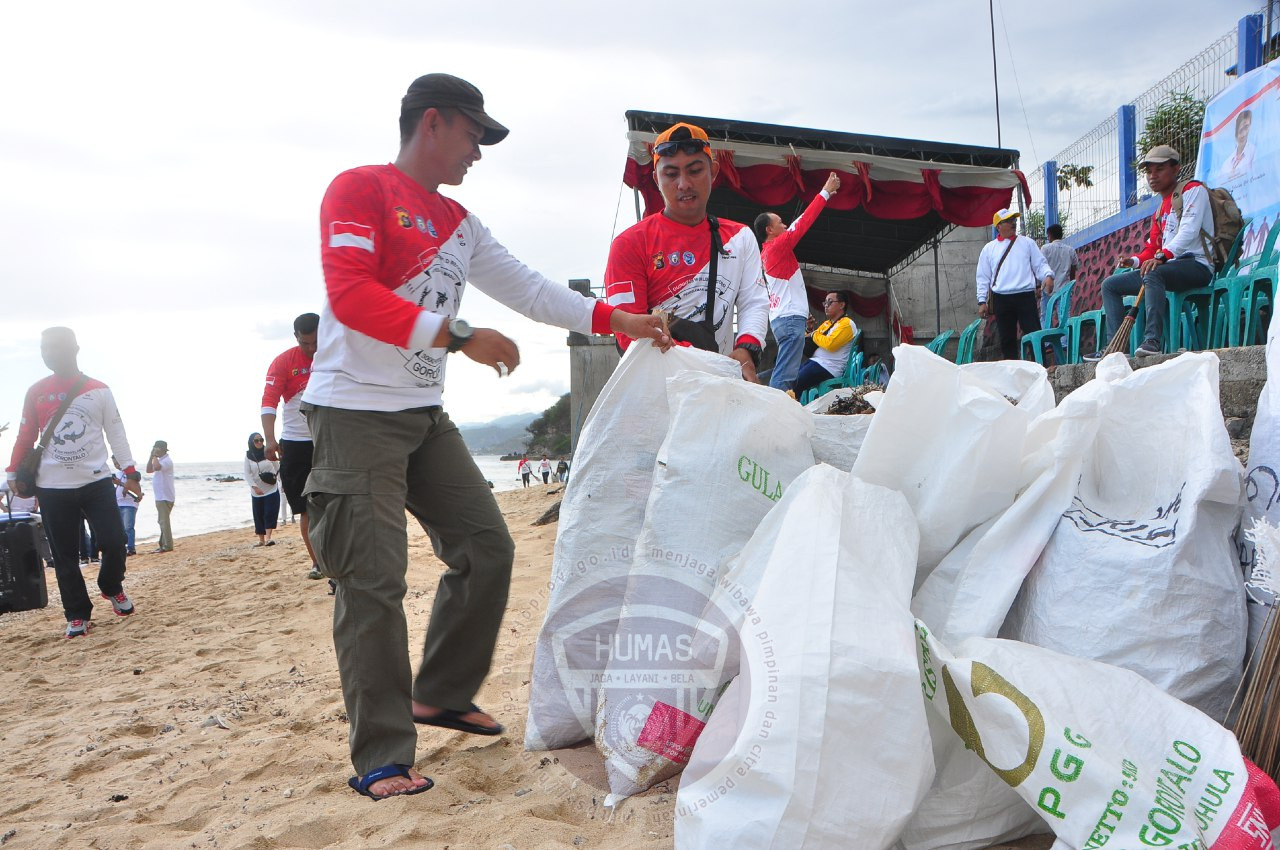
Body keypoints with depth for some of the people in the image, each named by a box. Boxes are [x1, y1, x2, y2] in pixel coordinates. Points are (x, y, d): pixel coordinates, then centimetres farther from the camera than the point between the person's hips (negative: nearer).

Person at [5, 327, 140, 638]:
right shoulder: (36, 392, 3)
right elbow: (26, 437, 7)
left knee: (114, 541, -7)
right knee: (64, 555, 4)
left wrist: (130, 471, -2)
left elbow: (115, 432, 3)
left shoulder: (99, 390, 1)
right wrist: (14, 474, 2)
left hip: (96, 481, -1)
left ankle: (111, 588, 22)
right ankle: (77, 615, 15)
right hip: (52, 487, 1)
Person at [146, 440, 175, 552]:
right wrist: (151, 456, 8)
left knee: (164, 521, -9)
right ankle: (163, 544, 20)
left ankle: (167, 546, -8)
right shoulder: (160, 460, 18)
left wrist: (155, 456, -16)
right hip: (160, 497, 10)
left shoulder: (167, 460, -13)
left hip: (165, 497, -10)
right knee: (163, 521, 14)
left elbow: (157, 467, -31)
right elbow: (149, 470, 16)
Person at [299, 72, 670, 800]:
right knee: (374, 581, -8)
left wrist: (616, 319, 12)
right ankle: (381, 759, 1)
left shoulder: (461, 224, 17)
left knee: (487, 548, 7)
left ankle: (440, 696, 24)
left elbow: (529, 288, 18)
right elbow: (350, 294, -19)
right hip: (356, 411, -8)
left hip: (427, 414, 8)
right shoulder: (360, 189, -6)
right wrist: (459, 337, -22)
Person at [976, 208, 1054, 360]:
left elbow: (1040, 264, 10)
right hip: (1001, 300, 1)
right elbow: (983, 277, 12)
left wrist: (1048, 275, -12)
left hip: (1026, 296, -1)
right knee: (1007, 339, 5)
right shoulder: (989, 248, 12)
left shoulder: (1027, 243, 12)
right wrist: (982, 301, 5)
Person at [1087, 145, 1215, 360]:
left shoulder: (1193, 189, -1)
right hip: (1171, 268, 9)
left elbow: (1189, 230, -17)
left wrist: (1162, 256, -31)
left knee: (1153, 274, -38)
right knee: (1110, 285, 5)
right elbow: (1152, 249, 19)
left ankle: (1153, 340, -45)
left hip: (1196, 264, -9)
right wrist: (1135, 260, -4)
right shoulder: (1160, 211, 25)